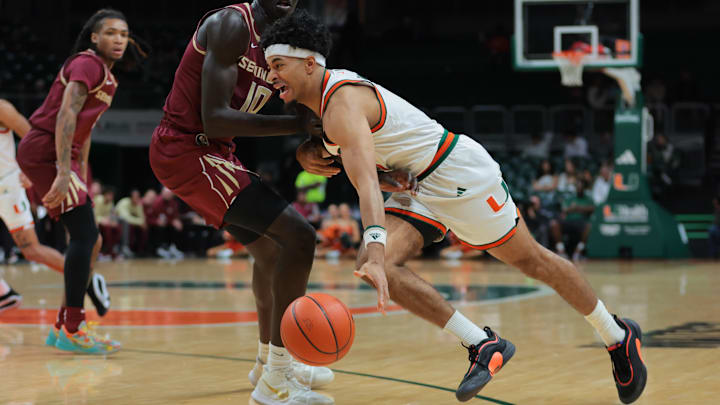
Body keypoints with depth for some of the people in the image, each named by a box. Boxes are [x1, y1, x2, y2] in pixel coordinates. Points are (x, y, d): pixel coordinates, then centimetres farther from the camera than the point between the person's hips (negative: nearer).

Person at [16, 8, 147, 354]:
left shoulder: (105, 75, 18)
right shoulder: (87, 64, -13)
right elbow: (66, 115, -24)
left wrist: (81, 173, 23)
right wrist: (64, 173, -31)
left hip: (62, 154, 10)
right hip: (44, 151, -10)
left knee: (87, 237, 11)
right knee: (84, 234, -15)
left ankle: (63, 327, 17)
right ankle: (72, 332, -14)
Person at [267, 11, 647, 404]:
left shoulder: (342, 104, -27)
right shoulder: (324, 92, 3)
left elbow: (366, 182, -42)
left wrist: (376, 251, -55)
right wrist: (310, 153, -1)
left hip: (459, 172, -9)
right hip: (418, 188, 9)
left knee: (530, 260, 5)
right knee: (374, 266, -14)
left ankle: (619, 336, 25)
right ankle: (482, 346, -10)